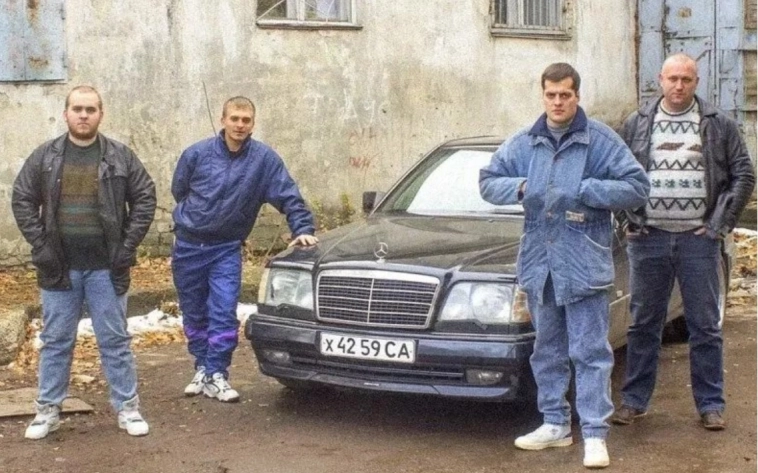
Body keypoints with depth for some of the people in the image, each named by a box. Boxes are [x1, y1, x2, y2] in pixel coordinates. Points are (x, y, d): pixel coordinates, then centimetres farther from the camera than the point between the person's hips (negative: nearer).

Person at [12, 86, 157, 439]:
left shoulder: (121, 157, 1)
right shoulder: (44, 157, 3)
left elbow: (145, 199, 2)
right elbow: (22, 202, 4)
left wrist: (128, 246, -6)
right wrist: (40, 246, -5)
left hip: (106, 268, -1)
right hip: (60, 268, 1)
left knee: (115, 340, 5)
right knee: (55, 341, 9)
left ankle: (127, 408, 14)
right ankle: (48, 411, 19)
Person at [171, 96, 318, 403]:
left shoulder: (264, 159, -9)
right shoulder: (197, 154, -7)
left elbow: (289, 198, -7)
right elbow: (179, 191, 11)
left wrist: (303, 229, -18)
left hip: (226, 249, -1)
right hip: (188, 246, 2)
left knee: (224, 313, -10)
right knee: (194, 314, 11)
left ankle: (216, 374, -1)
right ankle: (202, 368, 25)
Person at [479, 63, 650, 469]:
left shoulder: (601, 141, -4)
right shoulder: (523, 143, 8)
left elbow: (637, 187, -7)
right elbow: (487, 182, 12)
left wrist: (586, 190, -16)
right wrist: (519, 187, -8)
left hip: (584, 263, -5)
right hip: (538, 262, 5)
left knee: (590, 351, -3)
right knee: (547, 349, 14)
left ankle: (595, 434, 1)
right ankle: (555, 424, 27)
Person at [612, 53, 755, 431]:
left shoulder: (719, 126, 5)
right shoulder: (636, 124, 7)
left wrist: (720, 223, -2)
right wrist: (631, 220, 0)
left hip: (698, 239, -1)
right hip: (649, 239, 1)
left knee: (705, 326, 5)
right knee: (643, 324, 8)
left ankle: (710, 404, 14)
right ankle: (634, 400, 18)